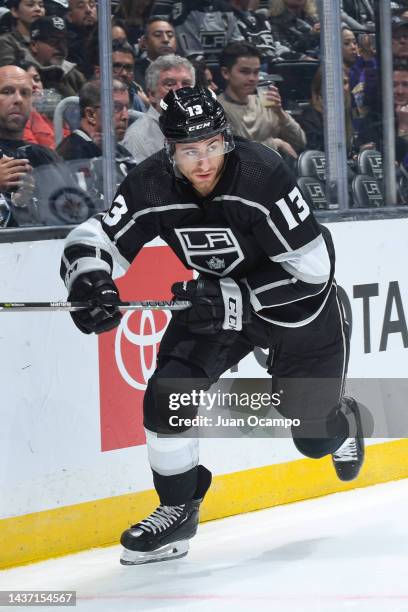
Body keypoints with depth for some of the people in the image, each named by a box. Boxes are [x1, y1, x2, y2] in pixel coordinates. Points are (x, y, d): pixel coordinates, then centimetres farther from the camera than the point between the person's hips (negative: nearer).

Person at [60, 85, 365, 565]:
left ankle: (343, 421, 43)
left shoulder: (263, 175, -34)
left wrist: (230, 300, -35)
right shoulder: (152, 186, -21)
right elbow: (94, 237, -17)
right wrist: (88, 277, -40)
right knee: (167, 393, -16)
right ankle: (178, 509, 4)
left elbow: (311, 270, -30)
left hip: (299, 301, -4)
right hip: (219, 298, 4)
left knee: (314, 436, 4)